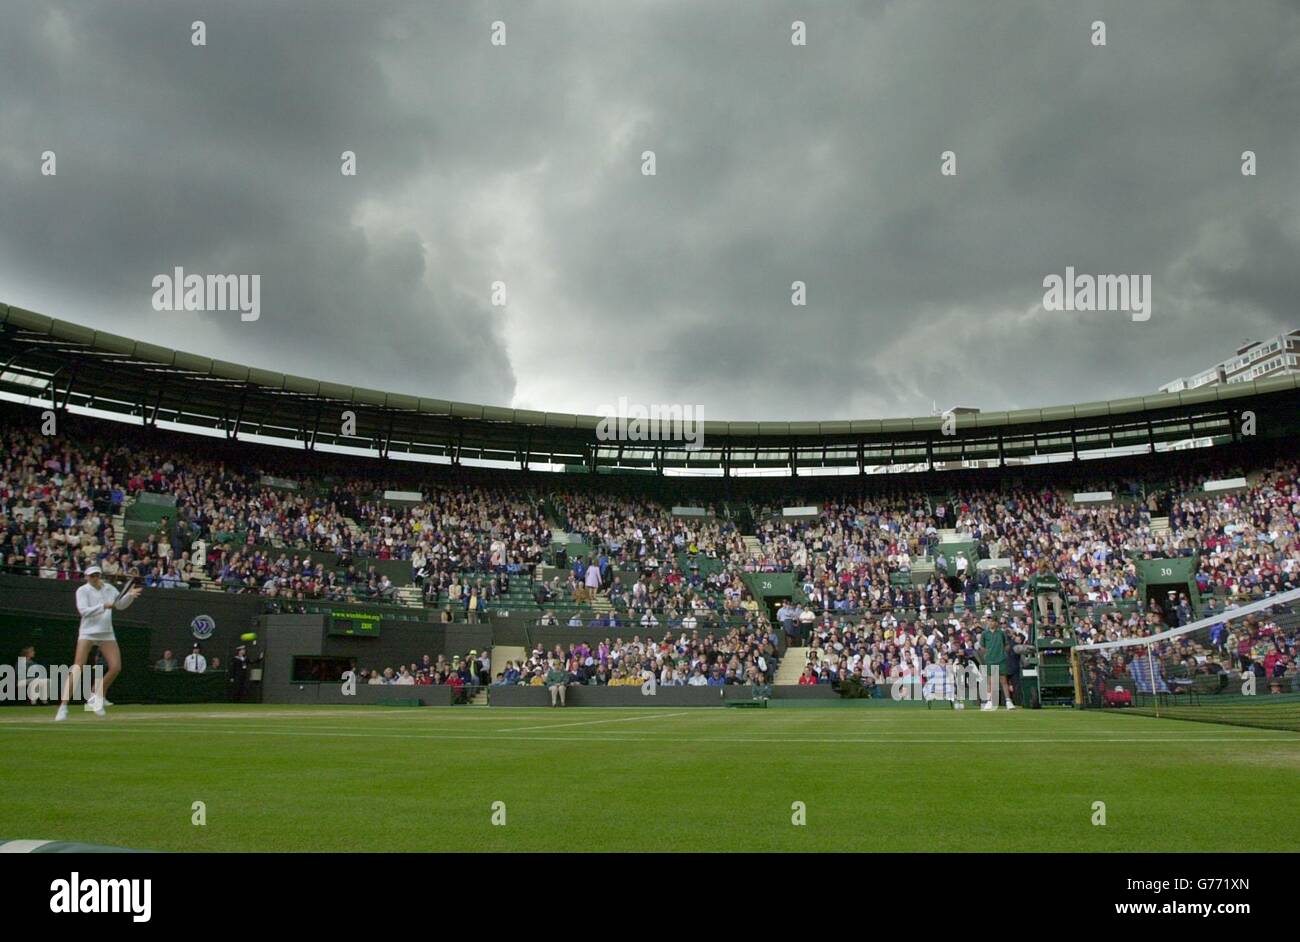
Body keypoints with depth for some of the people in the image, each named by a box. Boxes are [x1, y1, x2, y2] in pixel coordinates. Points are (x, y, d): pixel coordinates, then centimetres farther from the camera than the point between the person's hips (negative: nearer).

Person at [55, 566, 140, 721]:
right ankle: (63, 707, -14)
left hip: (107, 634, 5)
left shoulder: (109, 589, 9)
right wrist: (104, 606, -28)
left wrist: (130, 595, -5)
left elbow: (120, 605, 13)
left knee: (116, 667, -5)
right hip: (87, 633, -5)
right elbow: (83, 611, -19)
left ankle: (95, 696, 15)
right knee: (77, 669, -14)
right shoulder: (83, 590, -6)